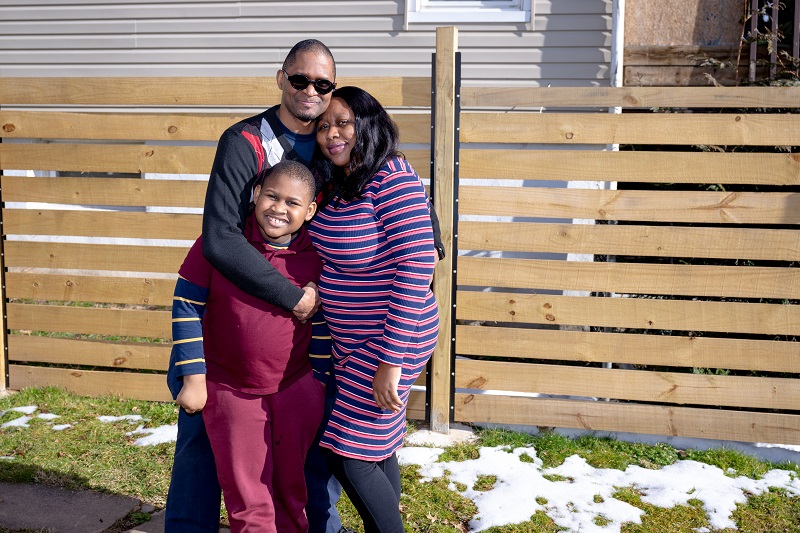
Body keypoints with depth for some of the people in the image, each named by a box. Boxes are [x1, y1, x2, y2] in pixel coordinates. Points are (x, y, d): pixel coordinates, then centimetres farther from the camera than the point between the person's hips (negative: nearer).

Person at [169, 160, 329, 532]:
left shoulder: (316, 255, -8)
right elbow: (188, 306, -7)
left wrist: (318, 384, 4)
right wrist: (194, 379, -7)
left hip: (297, 392, 1)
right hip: (228, 390, -1)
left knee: (293, 492, 14)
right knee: (247, 502, 9)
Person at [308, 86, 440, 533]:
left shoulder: (393, 179, -21)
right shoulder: (338, 185, 6)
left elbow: (416, 266, -25)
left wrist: (391, 361, -25)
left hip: (392, 340, -9)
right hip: (351, 341, 9)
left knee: (350, 458, -4)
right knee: (377, 450, 18)